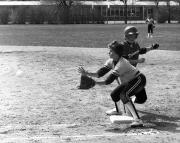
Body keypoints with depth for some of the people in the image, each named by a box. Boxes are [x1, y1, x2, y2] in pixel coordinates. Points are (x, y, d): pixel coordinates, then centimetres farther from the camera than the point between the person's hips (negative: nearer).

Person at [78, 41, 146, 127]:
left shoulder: (121, 64, -32)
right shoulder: (111, 61, -4)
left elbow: (109, 80, -36)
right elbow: (100, 73, -13)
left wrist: (93, 83, -41)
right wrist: (87, 73, -26)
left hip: (139, 80, -10)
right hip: (128, 82, 10)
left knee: (123, 95, -30)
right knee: (114, 95, 14)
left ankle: (138, 120, -37)